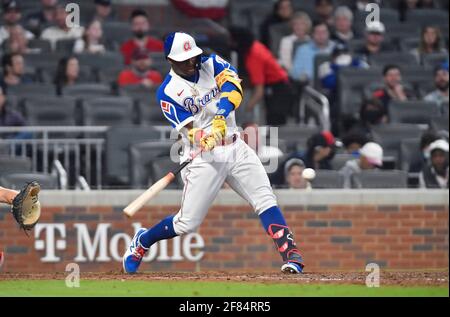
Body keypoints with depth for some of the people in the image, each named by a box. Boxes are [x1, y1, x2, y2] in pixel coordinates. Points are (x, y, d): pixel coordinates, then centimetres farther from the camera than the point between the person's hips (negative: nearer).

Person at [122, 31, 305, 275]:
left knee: (266, 200, -12)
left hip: (235, 148, 4)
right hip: (203, 157, -4)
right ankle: (142, 241, 24)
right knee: (187, 223, -2)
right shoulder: (168, 92, -8)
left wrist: (221, 114, -33)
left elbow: (232, 83, -16)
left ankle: (291, 256, -16)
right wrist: (204, 140, -38)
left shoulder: (212, 64, 4)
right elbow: (188, 129, -16)